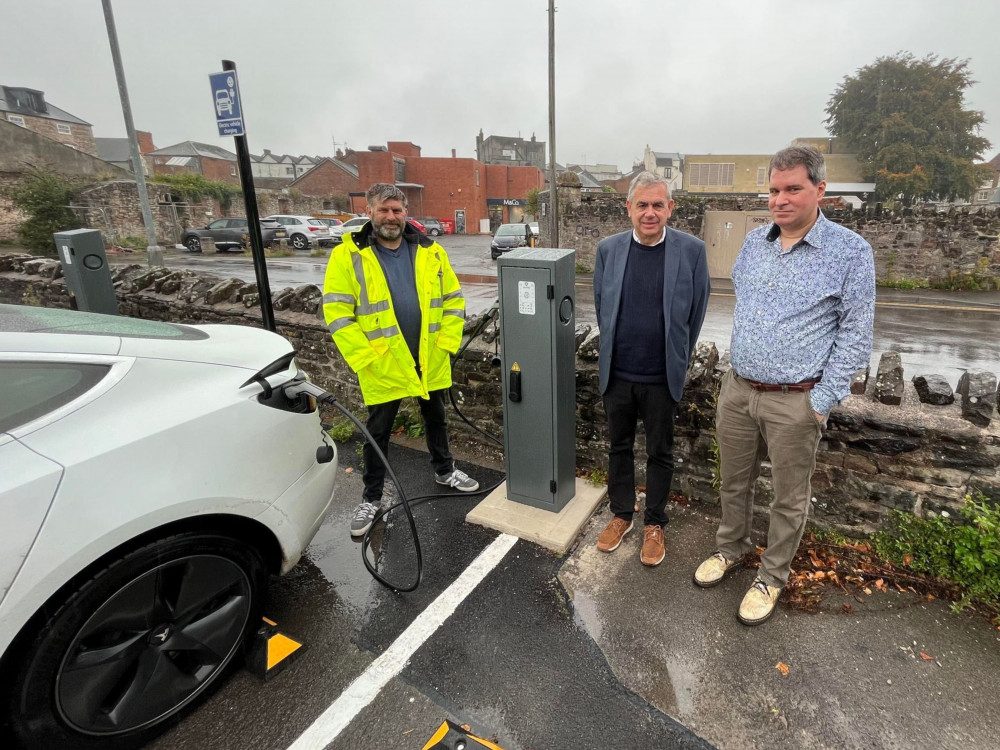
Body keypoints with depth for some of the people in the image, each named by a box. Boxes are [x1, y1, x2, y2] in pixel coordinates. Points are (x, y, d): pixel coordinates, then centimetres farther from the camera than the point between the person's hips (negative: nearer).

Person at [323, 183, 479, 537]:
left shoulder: (430, 251, 2)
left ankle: (444, 469, 45)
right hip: (382, 366, -3)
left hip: (430, 361, 3)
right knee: (377, 432, 9)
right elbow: (337, 313, -11)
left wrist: (446, 343, -4)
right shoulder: (349, 256, -8)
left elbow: (454, 299, 5)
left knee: (435, 419, 21)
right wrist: (365, 358, -16)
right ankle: (371, 498, 27)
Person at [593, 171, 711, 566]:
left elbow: (696, 311, 1)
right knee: (618, 447, 16)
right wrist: (612, 352, 13)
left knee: (660, 453, 12)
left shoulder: (691, 250, -8)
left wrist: (677, 360, 7)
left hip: (662, 377, -2)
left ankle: (654, 524, 31)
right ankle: (621, 515, 35)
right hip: (617, 373, 2)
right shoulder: (608, 248, -1)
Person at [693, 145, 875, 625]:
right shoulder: (755, 242, 6)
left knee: (789, 498, 12)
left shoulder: (850, 252, -9)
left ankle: (772, 577, 32)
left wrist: (822, 402, -11)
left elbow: (855, 333, -7)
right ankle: (731, 547, 41)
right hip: (737, 390, 5)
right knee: (734, 482, 19)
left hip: (795, 400, -4)